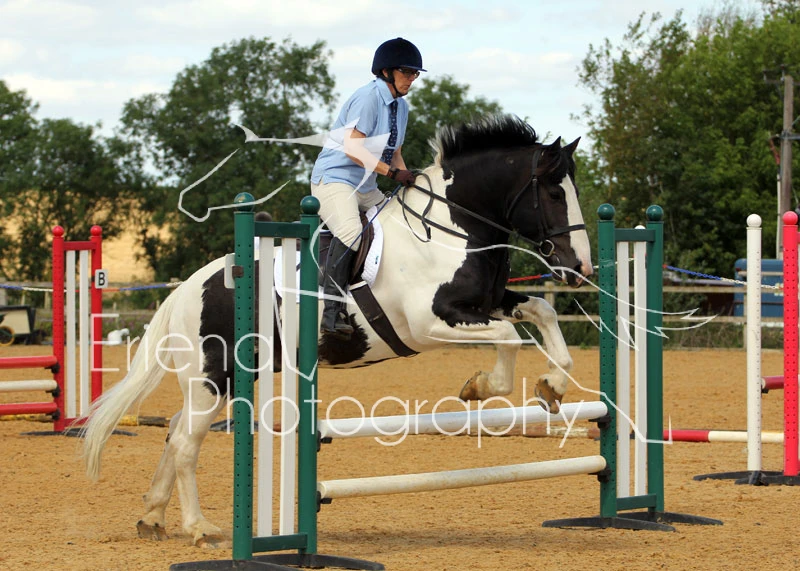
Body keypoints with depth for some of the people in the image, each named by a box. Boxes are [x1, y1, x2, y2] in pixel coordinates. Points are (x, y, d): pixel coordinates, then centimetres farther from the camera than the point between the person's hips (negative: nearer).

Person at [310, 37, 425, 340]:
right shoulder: (368, 97, -14)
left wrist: (408, 180, 3)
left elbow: (394, 152, 20)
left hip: (366, 187, 10)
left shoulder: (401, 106, 13)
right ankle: (333, 310, -40)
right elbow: (353, 149, -22)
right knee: (351, 233, -33)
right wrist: (392, 172, -24)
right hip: (334, 177, -10)